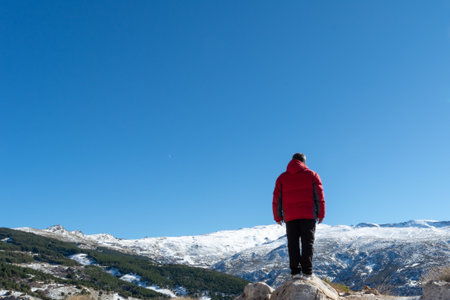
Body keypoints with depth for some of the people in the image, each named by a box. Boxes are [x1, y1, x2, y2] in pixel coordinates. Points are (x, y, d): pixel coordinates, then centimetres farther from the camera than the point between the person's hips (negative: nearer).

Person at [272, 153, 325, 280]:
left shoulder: (282, 177, 12)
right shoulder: (312, 175, 10)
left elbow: (276, 199, 9)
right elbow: (319, 196, 4)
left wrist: (278, 217, 15)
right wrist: (321, 214, 9)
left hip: (290, 217, 1)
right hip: (308, 215, -1)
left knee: (293, 244, 4)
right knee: (307, 242, 0)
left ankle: (295, 271, -2)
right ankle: (307, 272, -7)